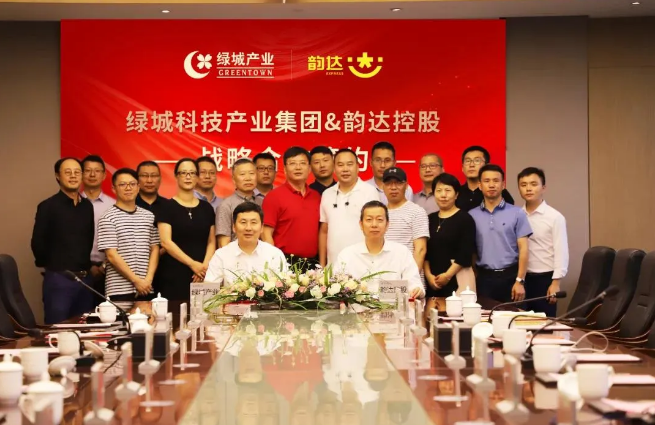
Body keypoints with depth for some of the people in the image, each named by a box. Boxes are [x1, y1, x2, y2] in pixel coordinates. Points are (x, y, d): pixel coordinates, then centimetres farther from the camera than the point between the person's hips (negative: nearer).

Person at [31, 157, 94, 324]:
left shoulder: (87, 206, 10)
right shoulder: (48, 206, -6)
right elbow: (38, 243, -5)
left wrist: (87, 267, 10)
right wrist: (53, 266, 4)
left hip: (85, 279, 5)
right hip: (58, 279, -5)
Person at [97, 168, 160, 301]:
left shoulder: (149, 216, 12)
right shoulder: (108, 219, -3)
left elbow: (155, 249, 11)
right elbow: (112, 256, -8)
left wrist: (148, 279, -3)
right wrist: (136, 280, -11)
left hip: (146, 289, 4)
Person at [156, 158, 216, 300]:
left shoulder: (206, 208, 13)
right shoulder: (167, 206, 1)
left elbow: (211, 241, 12)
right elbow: (166, 242, -7)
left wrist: (205, 265, -6)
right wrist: (192, 263, -13)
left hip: (201, 276, 3)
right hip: (174, 275, -3)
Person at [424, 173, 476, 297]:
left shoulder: (465, 219, -1)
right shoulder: (430, 219, 14)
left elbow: (466, 253, -9)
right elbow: (425, 251, 10)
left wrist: (448, 275, -13)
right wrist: (428, 275, -3)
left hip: (457, 280, -4)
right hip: (432, 281, 4)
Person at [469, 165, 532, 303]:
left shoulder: (517, 213, 1)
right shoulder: (471, 215, 6)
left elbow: (523, 249, -2)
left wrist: (520, 281, -9)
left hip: (510, 276, -1)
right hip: (484, 277, 1)